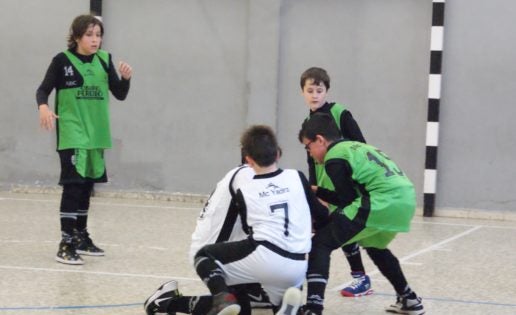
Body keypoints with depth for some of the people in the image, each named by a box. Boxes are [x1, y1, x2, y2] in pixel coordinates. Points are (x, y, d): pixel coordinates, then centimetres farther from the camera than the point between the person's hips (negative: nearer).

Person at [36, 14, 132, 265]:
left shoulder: (104, 60, 5)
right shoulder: (62, 61, -7)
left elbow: (120, 94, 7)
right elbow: (43, 89, -5)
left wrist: (126, 78, -13)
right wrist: (43, 107, -25)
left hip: (95, 134, 5)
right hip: (72, 134, -5)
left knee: (86, 186, 15)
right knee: (73, 185, -14)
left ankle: (81, 237, 28)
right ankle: (66, 244, -15)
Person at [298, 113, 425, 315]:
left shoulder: (334, 159, 0)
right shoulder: (355, 147, 27)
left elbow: (349, 200, -1)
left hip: (382, 204, -9)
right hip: (405, 199, 9)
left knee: (320, 244, -4)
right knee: (374, 244, 37)